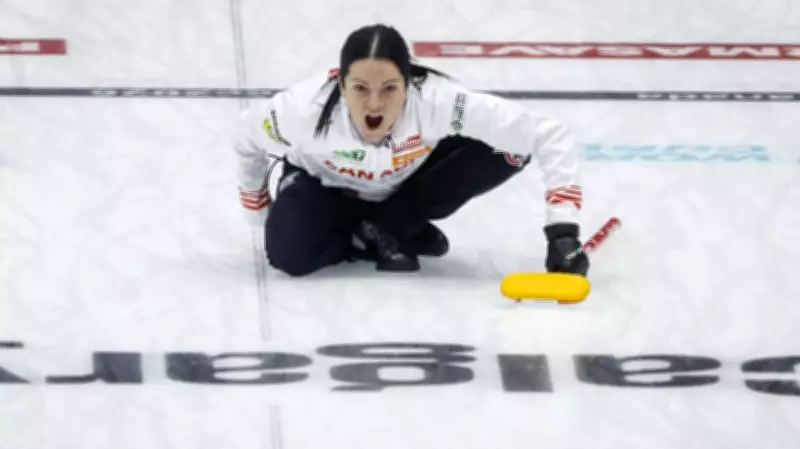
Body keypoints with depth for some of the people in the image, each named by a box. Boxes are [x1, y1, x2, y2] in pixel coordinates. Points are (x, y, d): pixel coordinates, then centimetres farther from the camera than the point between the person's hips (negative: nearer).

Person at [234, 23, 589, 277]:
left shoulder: (437, 101, -40)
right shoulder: (303, 108, -37)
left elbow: (549, 137, -38)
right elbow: (249, 143, -13)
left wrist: (562, 230, -44)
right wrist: (265, 219, 0)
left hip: (408, 181, 1)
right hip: (325, 184, -1)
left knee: (508, 150, -25)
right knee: (289, 254, -33)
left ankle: (388, 227, -7)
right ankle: (374, 238, 0)